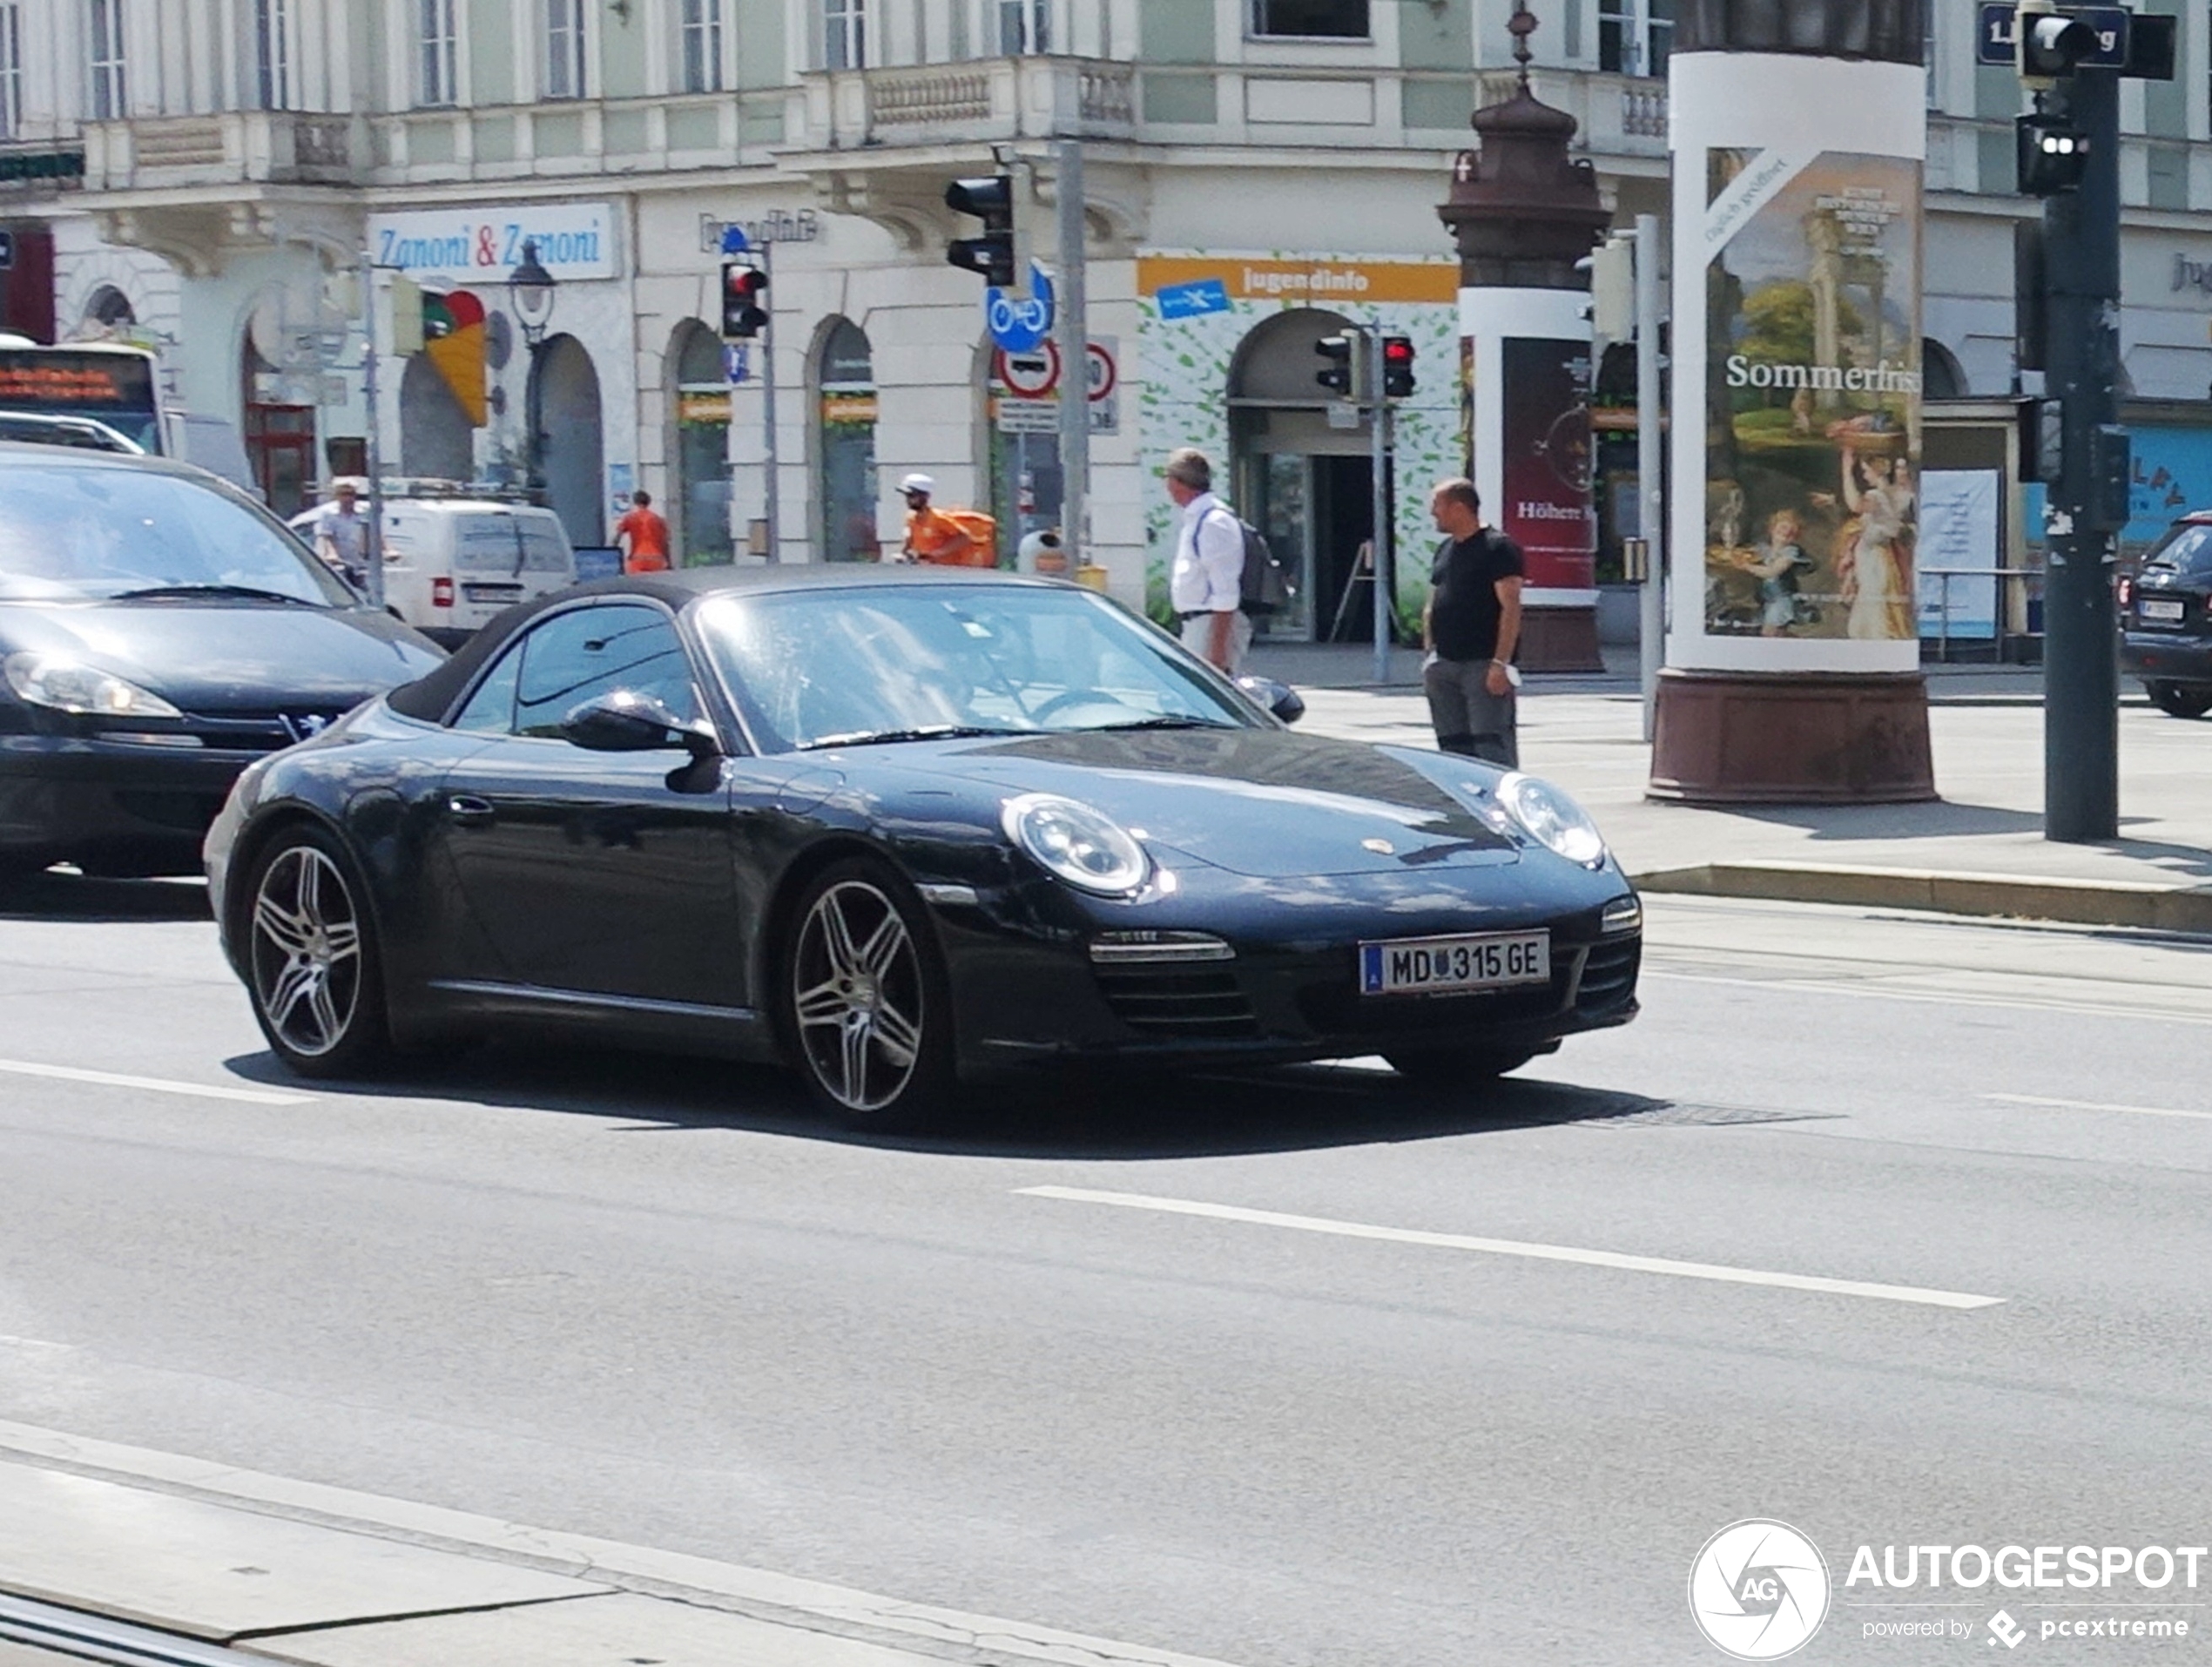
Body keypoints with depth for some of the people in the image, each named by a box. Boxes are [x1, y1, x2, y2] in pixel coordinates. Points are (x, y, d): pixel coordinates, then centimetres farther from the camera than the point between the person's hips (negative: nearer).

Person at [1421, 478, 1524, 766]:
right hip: (1444, 665, 8)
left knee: (1491, 746, -12)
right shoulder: (1444, 550, 17)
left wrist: (1500, 664, -20)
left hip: (1483, 665, -8)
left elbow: (1510, 607, -14)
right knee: (1453, 745, 8)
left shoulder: (1498, 548, -7)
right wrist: (1430, 653, 13)